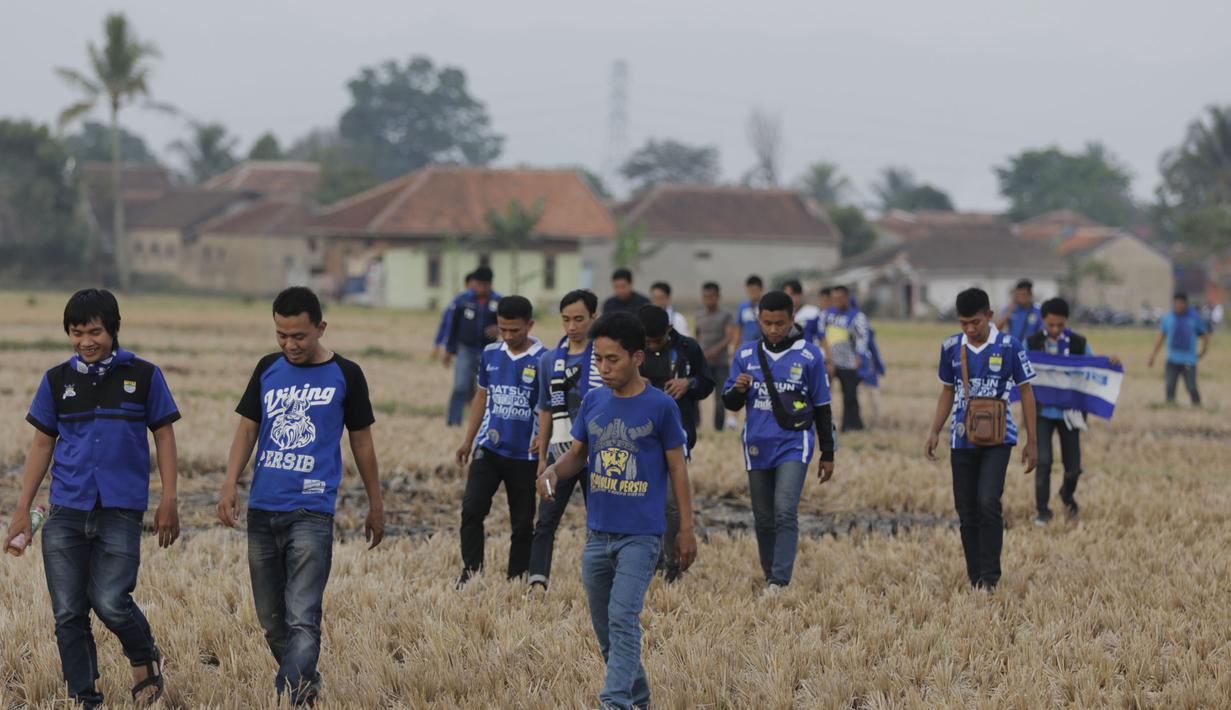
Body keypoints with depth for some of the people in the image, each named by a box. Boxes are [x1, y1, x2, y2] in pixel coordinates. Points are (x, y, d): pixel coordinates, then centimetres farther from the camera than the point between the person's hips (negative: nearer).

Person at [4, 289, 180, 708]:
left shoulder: (143, 376, 3)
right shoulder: (57, 380, 8)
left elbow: (164, 436, 7)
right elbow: (42, 444, 13)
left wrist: (169, 501, 0)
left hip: (121, 511, -3)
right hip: (66, 512, 3)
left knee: (110, 602, -14)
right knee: (68, 613, 0)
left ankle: (145, 659, 16)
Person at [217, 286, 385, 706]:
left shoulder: (345, 376, 1)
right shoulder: (268, 369, 9)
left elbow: (361, 442, 9)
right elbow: (247, 429, 11)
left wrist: (376, 506, 14)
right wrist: (230, 485, -4)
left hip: (311, 513, -4)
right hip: (262, 512, 4)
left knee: (302, 620, -14)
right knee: (271, 620, 10)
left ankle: (288, 697, -22)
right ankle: (306, 686, 26)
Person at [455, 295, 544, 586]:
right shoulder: (490, 354, 4)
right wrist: (468, 441, 16)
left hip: (525, 455, -3)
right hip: (489, 449, 3)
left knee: (523, 523, 6)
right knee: (471, 509, -11)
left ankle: (516, 580, 18)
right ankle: (471, 571, -3)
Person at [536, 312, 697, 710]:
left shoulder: (660, 407, -8)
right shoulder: (593, 402, 5)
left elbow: (677, 467, -2)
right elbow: (578, 453, 13)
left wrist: (686, 529, -2)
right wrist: (553, 471, -9)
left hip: (641, 535, -6)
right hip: (598, 534, 6)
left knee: (622, 619, -18)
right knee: (604, 628, 12)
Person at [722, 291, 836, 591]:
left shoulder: (809, 355, -1)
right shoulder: (746, 354, 6)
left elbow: (822, 408, 5)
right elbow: (730, 403, 11)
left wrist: (828, 454, 7)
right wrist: (738, 389, -13)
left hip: (794, 445, -3)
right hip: (758, 446, 3)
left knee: (785, 512, -18)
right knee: (763, 519, 9)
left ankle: (780, 581, -20)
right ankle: (769, 577, 22)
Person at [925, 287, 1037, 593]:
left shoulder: (1009, 346, -6)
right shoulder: (951, 347, 4)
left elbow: (1025, 392, 2)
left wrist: (1031, 441, 2)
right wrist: (934, 432, 6)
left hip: (997, 438, -4)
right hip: (962, 440, 4)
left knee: (988, 503, -19)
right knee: (967, 513, 5)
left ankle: (990, 578, -12)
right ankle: (975, 579, 13)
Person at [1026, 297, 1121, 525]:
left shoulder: (1079, 343, 1)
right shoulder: (1032, 343, 0)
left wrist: (1110, 363, -11)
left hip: (1069, 411, 1)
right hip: (1042, 411, -1)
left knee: (1073, 466, 6)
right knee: (1043, 461, -10)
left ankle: (1067, 495, 38)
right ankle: (1042, 511, 2)